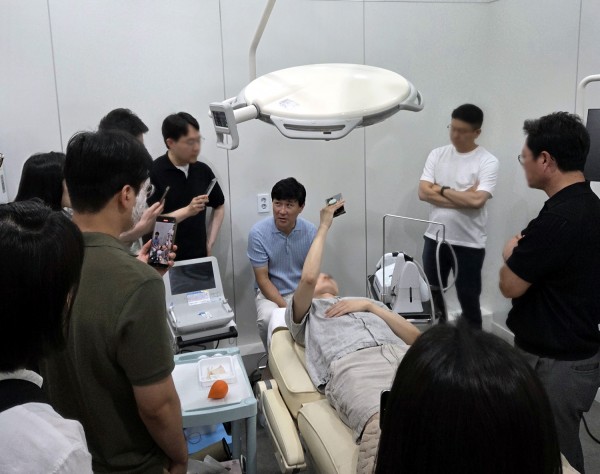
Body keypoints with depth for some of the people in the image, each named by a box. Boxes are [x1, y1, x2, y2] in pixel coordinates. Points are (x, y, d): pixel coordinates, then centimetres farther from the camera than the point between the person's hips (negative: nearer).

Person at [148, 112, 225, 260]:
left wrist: (209, 243, 7)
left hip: (199, 257, 4)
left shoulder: (203, 170, 1)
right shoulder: (153, 173, -13)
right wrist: (187, 211, -22)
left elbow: (219, 206, 14)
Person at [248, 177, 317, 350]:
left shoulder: (311, 231, -8)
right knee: (267, 319, -33)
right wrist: (286, 308, -23)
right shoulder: (258, 232, -14)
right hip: (271, 292, -1)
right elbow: (262, 279, -12)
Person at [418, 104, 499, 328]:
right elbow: (423, 192, -8)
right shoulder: (437, 155, 3)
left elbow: (477, 200, -22)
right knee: (432, 294, 17)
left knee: (468, 299, 8)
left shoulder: (487, 162, -9)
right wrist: (462, 197, -15)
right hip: (435, 238, 4)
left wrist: (442, 189, -11)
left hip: (469, 243, -4)